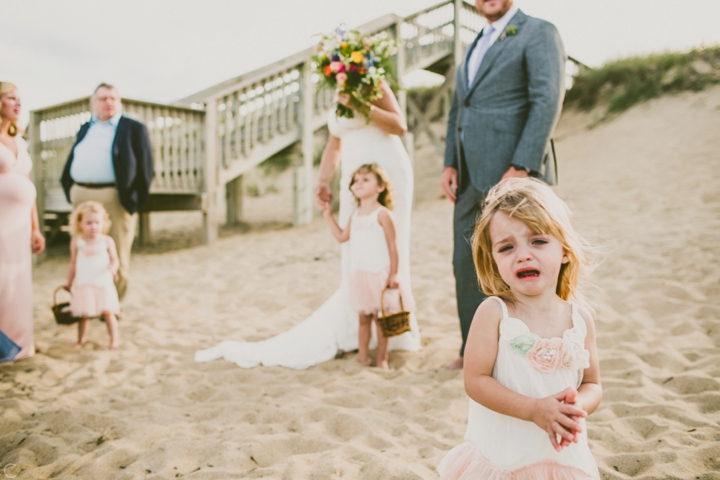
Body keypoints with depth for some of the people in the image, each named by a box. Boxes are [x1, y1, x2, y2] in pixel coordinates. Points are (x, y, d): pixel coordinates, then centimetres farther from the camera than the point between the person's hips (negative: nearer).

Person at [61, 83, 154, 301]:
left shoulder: (134, 128, 2)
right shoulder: (85, 129, 20)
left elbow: (145, 167, -4)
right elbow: (72, 161, 19)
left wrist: (135, 198, -10)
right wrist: (70, 190, 7)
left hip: (115, 199, -5)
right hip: (81, 197, 5)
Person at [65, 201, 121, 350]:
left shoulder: (107, 241, -2)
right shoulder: (77, 242, 2)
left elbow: (115, 259, 0)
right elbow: (73, 263, 11)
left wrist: (113, 268, -23)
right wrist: (69, 282, 14)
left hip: (103, 284, -1)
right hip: (83, 285, 1)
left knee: (108, 312, -2)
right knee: (83, 314, 6)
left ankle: (114, 339, 11)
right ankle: (81, 339, 25)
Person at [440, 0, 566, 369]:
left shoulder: (538, 33, -1)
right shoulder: (474, 47, 23)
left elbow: (547, 102, -13)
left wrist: (521, 168, -22)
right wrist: (450, 164, 9)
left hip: (511, 175, -8)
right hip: (470, 179, 8)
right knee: (466, 264, 10)